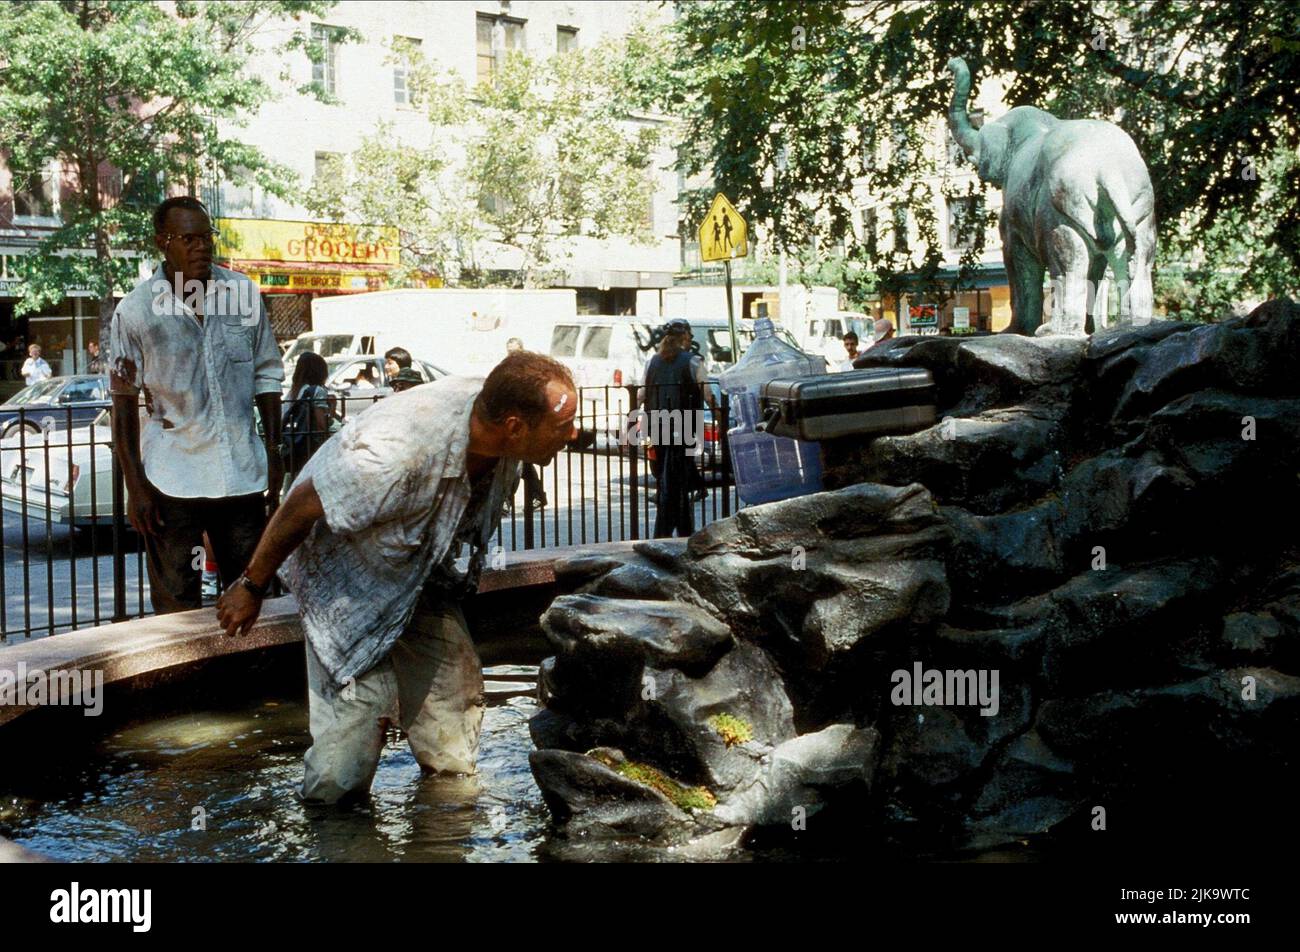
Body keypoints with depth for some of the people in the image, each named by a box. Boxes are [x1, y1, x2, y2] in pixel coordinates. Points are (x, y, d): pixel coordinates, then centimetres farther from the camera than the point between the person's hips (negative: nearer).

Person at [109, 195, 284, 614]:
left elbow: (266, 375, 10)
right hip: (172, 481, -2)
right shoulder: (135, 311, -7)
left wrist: (273, 452, 6)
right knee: (176, 610, 6)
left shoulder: (243, 292, 0)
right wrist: (135, 485, -5)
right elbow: (124, 404, -2)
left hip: (243, 472, 2)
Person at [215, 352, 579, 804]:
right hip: (348, 582, -6)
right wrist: (252, 587, -11)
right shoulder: (396, 454, -41)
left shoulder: (497, 420, -18)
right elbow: (300, 507, -25)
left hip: (423, 572, 7)